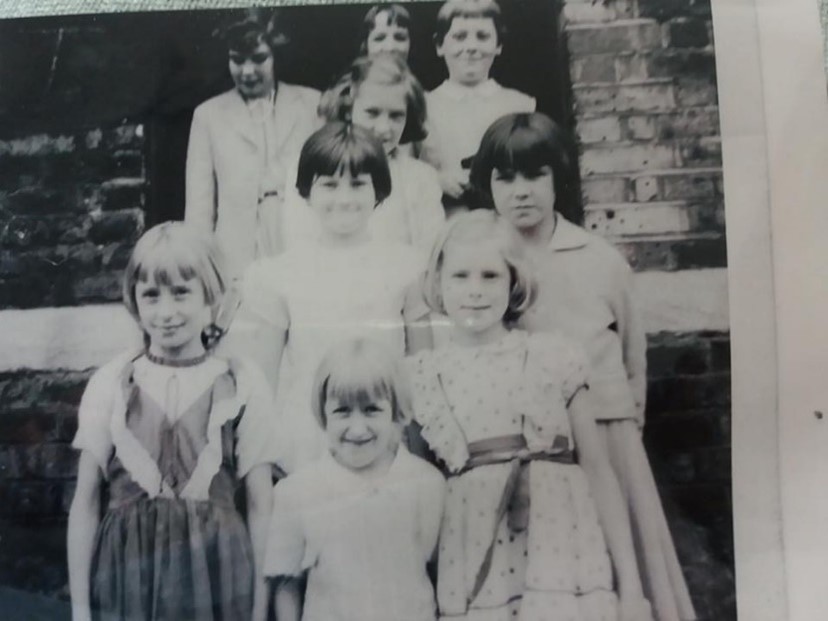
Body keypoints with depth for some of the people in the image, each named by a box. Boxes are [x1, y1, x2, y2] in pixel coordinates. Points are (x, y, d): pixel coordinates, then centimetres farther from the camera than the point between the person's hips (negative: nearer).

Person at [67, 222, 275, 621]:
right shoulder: (110, 384, -2)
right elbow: (85, 502, 2)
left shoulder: (243, 387, -5)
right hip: (127, 569, 1)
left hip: (214, 570, -1)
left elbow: (259, 506, -1)